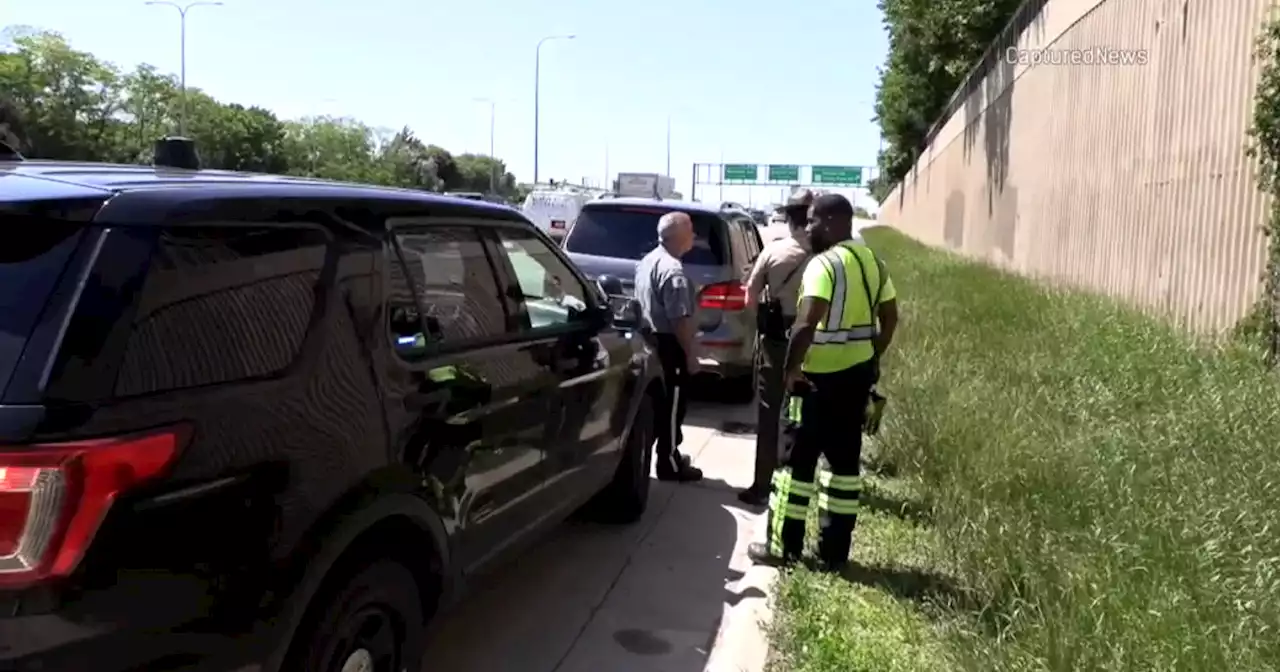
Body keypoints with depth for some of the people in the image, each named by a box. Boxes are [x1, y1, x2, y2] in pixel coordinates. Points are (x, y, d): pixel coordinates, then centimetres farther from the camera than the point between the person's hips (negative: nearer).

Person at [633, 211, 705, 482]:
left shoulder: (648, 261, 10)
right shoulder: (673, 270, -22)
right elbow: (680, 320, -24)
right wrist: (691, 354, -18)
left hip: (650, 340, 10)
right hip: (670, 345, -10)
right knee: (672, 406, 0)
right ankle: (670, 464, 9)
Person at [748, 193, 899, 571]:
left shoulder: (824, 264, -17)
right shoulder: (871, 262, 10)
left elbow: (806, 323, -28)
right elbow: (889, 319, 15)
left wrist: (791, 368, -17)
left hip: (821, 377, -8)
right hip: (858, 373, 8)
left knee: (798, 459, 3)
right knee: (844, 460, 12)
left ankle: (783, 547, 12)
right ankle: (834, 552, 19)